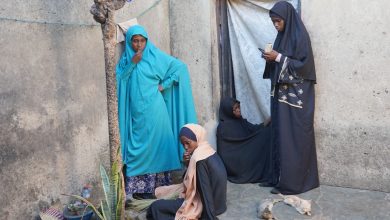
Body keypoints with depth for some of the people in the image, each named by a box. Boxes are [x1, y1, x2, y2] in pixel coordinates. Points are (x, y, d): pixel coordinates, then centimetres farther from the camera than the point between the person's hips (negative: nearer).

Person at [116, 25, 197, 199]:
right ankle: (139, 187, 11)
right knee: (138, 146, 4)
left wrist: (164, 85, -6)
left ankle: (157, 185, 10)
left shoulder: (156, 56, -1)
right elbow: (119, 81, 0)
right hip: (136, 111, 3)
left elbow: (180, 67, -2)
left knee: (155, 144, 1)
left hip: (153, 110, -3)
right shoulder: (125, 59, 10)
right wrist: (132, 64, -10)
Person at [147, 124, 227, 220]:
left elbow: (205, 190, -25)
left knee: (156, 207, -9)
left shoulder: (199, 158, -25)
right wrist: (189, 162, -5)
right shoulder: (207, 149, 3)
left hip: (205, 204, -10)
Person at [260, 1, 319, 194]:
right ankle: (280, 177, 21)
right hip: (282, 94, 9)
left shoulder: (299, 36, -12)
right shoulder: (282, 36, 14)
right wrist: (271, 59, -1)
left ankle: (292, 182, 5)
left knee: (293, 138, -4)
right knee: (280, 136, 11)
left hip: (296, 96, -9)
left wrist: (278, 58, -19)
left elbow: (304, 65, -18)